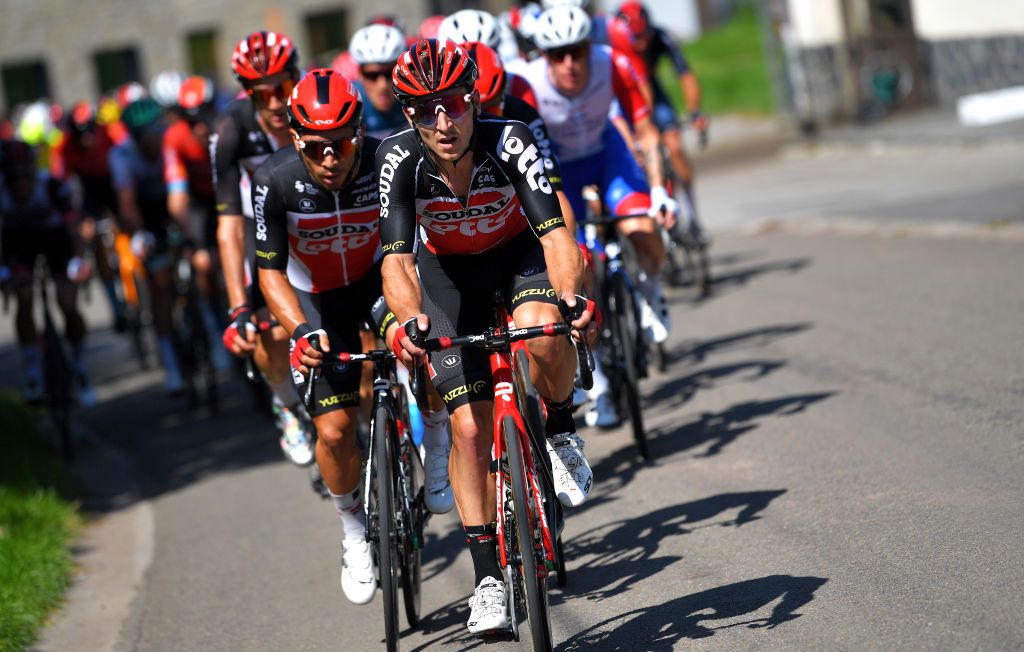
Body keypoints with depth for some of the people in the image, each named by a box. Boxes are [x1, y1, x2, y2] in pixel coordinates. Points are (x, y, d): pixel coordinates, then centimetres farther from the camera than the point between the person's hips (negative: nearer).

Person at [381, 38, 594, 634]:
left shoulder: (510, 142, -31)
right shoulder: (400, 160, -28)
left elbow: (555, 232, -39)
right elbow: (397, 258, -35)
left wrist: (571, 294, -58)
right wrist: (410, 318, -55)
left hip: (517, 251, -1)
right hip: (448, 268, 1)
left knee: (541, 331, -36)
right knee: (471, 425, -8)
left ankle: (562, 431, -5)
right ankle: (489, 575, 3)